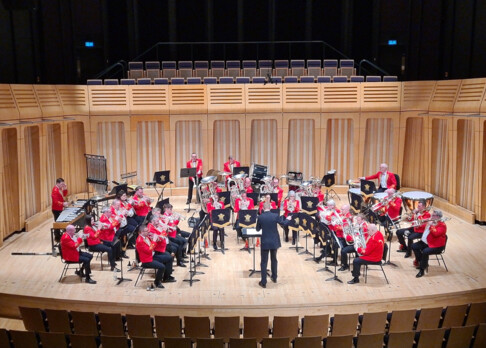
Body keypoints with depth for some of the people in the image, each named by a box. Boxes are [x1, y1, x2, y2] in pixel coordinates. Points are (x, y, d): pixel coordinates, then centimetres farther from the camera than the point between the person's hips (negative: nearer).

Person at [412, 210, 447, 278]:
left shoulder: (442, 225, -12)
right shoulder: (432, 222, 12)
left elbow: (436, 233, -29)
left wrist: (431, 225, -24)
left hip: (436, 246, -9)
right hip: (426, 242, 9)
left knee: (425, 252, -33)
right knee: (414, 246, 1)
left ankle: (422, 269, -19)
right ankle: (422, 263, 11)